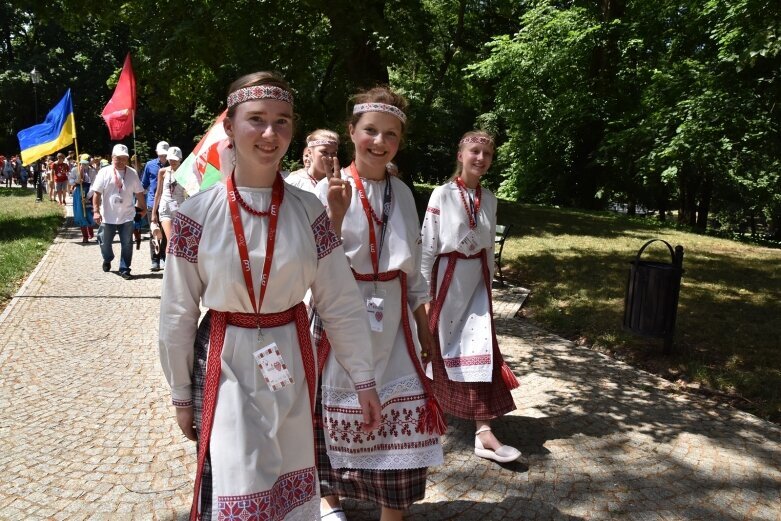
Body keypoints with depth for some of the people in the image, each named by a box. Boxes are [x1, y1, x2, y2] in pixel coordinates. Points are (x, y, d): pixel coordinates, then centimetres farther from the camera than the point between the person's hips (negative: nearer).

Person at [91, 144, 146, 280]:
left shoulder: (132, 173, 2)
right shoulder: (104, 172, -5)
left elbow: (139, 193, 9)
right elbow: (96, 193, -6)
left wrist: (144, 208, 11)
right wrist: (96, 211, -12)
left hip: (126, 216, 1)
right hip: (107, 216, -1)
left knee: (127, 244, 2)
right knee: (105, 242, 14)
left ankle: (124, 269, 11)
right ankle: (107, 260, 43)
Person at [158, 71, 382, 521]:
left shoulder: (309, 211, -5)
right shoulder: (197, 214, -9)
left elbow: (342, 302, -2)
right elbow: (178, 313, -2)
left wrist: (364, 380, -1)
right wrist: (181, 393, 4)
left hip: (292, 361, 2)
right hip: (226, 365, -1)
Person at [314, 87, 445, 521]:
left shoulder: (401, 192, 7)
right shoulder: (330, 188, -7)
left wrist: (423, 322, 14)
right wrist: (336, 214, -29)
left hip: (393, 318, 4)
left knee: (401, 416, 5)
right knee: (341, 410, 12)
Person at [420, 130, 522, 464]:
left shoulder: (489, 198, 7)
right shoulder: (442, 194, -8)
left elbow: (489, 245, 14)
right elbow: (427, 244, -8)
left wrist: (489, 282, 13)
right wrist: (423, 290, -10)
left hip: (477, 279, 4)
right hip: (447, 277, -4)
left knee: (481, 349, -3)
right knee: (439, 346, 11)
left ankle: (483, 432, 0)